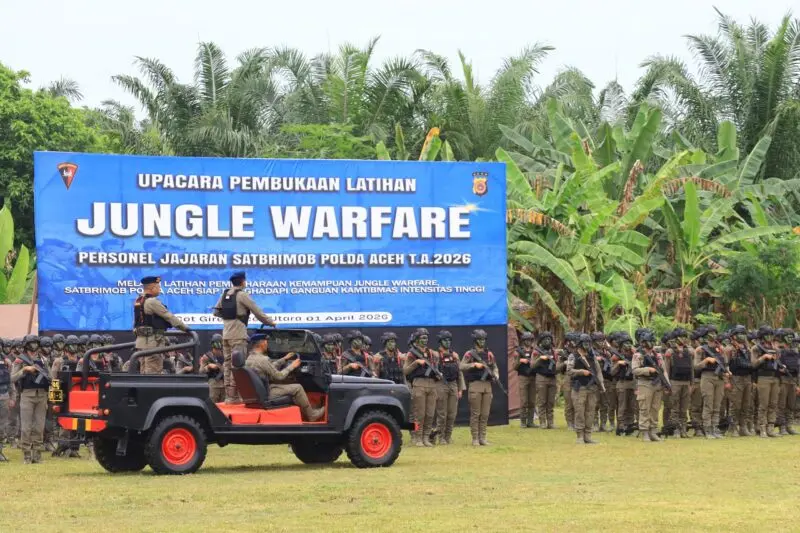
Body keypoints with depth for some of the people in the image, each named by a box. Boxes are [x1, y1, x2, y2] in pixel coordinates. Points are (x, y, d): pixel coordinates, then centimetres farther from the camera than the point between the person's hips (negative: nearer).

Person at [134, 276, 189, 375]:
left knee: (145, 371, 12)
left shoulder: (138, 301, 15)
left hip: (141, 339, 10)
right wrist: (185, 328, -4)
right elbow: (169, 317, -12)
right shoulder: (152, 302, -15)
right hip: (153, 340, -10)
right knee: (154, 370, -9)